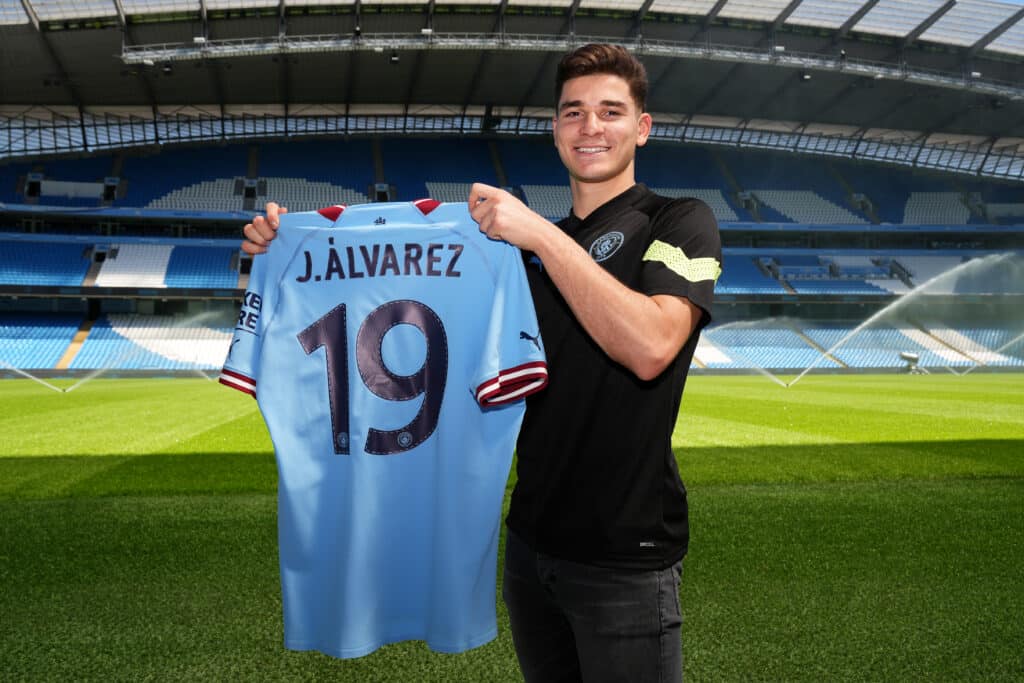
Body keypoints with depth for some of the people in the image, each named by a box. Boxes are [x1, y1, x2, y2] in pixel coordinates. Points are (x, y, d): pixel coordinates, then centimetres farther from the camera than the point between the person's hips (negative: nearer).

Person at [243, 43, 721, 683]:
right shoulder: (535, 245, 13)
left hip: (625, 555, -6)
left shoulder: (681, 222, -6)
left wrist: (543, 234, -24)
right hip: (532, 541, 6)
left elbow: (650, 345, -24)